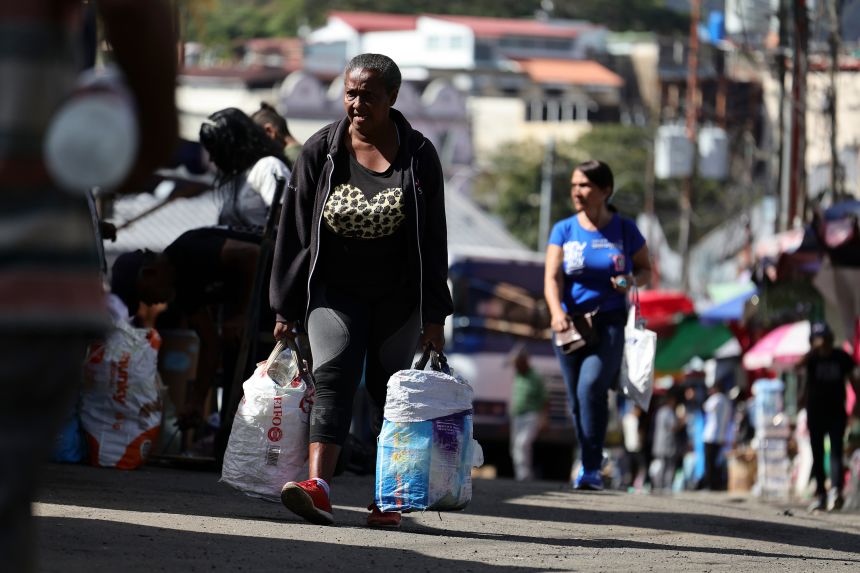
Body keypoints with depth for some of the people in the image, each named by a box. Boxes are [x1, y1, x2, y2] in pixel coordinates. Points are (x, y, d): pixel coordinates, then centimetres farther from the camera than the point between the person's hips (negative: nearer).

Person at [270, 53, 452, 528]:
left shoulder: (418, 156, -1)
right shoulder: (321, 151, -2)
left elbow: (433, 239, 2)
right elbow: (295, 231, 2)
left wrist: (434, 316, -1)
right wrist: (286, 309, 2)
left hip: (397, 297, 1)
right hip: (334, 291, -1)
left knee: (390, 391, 4)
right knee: (333, 378, -18)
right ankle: (319, 486, -31)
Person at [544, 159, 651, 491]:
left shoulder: (624, 231, 2)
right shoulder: (563, 231, 4)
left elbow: (645, 269, 14)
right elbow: (552, 277, -5)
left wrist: (632, 281, -11)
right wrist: (557, 312, -24)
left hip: (609, 324, -3)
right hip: (570, 325, 3)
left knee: (591, 386, -24)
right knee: (577, 401, 6)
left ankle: (591, 469, -22)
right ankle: (590, 469, 22)